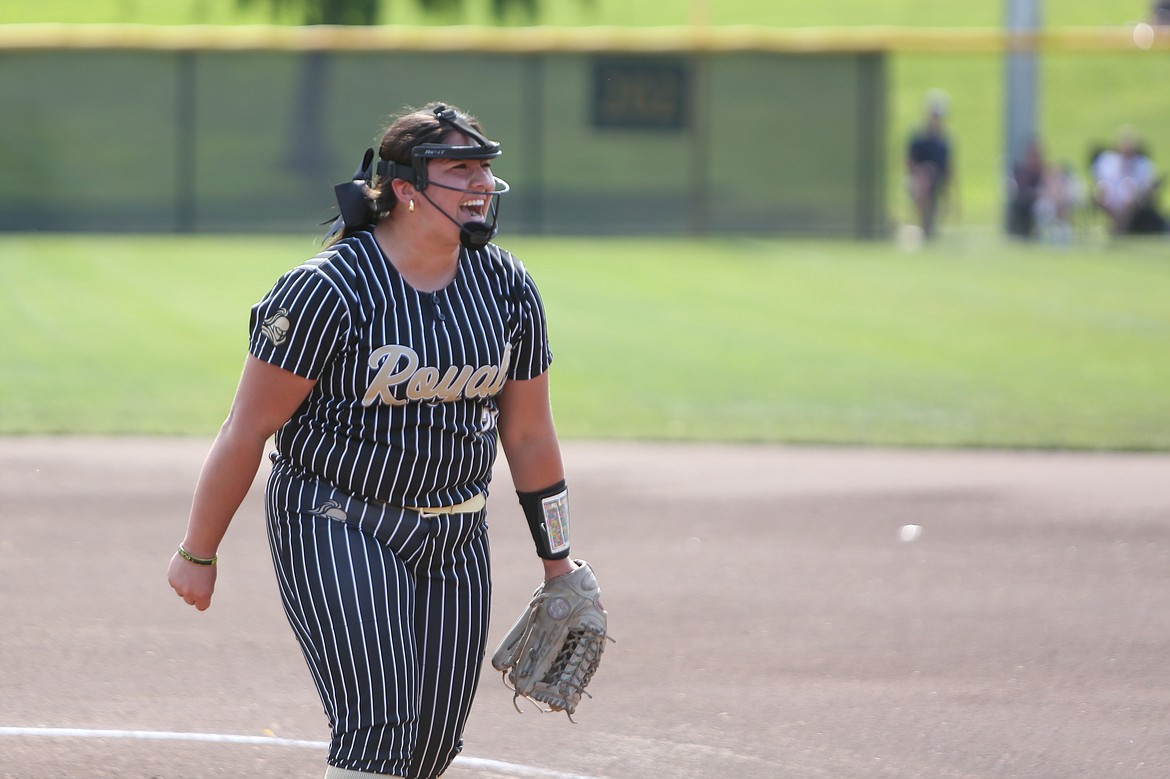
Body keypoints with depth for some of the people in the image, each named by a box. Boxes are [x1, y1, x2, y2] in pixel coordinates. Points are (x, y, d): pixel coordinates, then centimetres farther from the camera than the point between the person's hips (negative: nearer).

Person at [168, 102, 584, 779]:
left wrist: (557, 561, 16)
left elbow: (529, 434, 12)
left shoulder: (508, 288, 2)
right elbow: (249, 427, -10)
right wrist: (197, 553, -6)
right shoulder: (329, 289, -15)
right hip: (336, 527, -6)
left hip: (455, 543, 6)